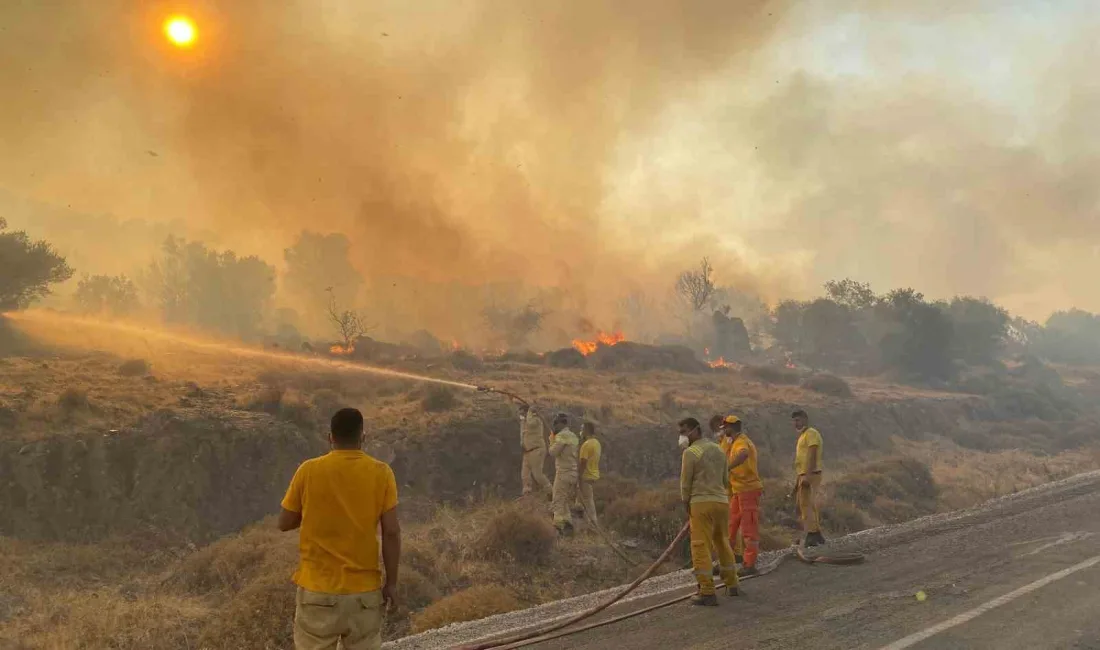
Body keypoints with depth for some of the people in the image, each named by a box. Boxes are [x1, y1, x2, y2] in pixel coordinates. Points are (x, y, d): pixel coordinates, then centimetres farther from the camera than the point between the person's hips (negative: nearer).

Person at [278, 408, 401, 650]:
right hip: (364, 588, 1)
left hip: (317, 587, 0)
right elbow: (391, 532, -8)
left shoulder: (308, 470, -7)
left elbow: (284, 523, 1)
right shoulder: (381, 473, -7)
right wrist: (391, 582, 1)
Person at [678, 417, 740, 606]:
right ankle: (731, 584, 30)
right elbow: (726, 479, 16)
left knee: (701, 547, -3)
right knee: (722, 542, 20)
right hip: (722, 501, 7)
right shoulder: (718, 449, 13)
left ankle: (707, 592, -6)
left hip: (701, 503, -7)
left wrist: (686, 503, 5)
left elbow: (685, 482, -6)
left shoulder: (690, 452, -8)